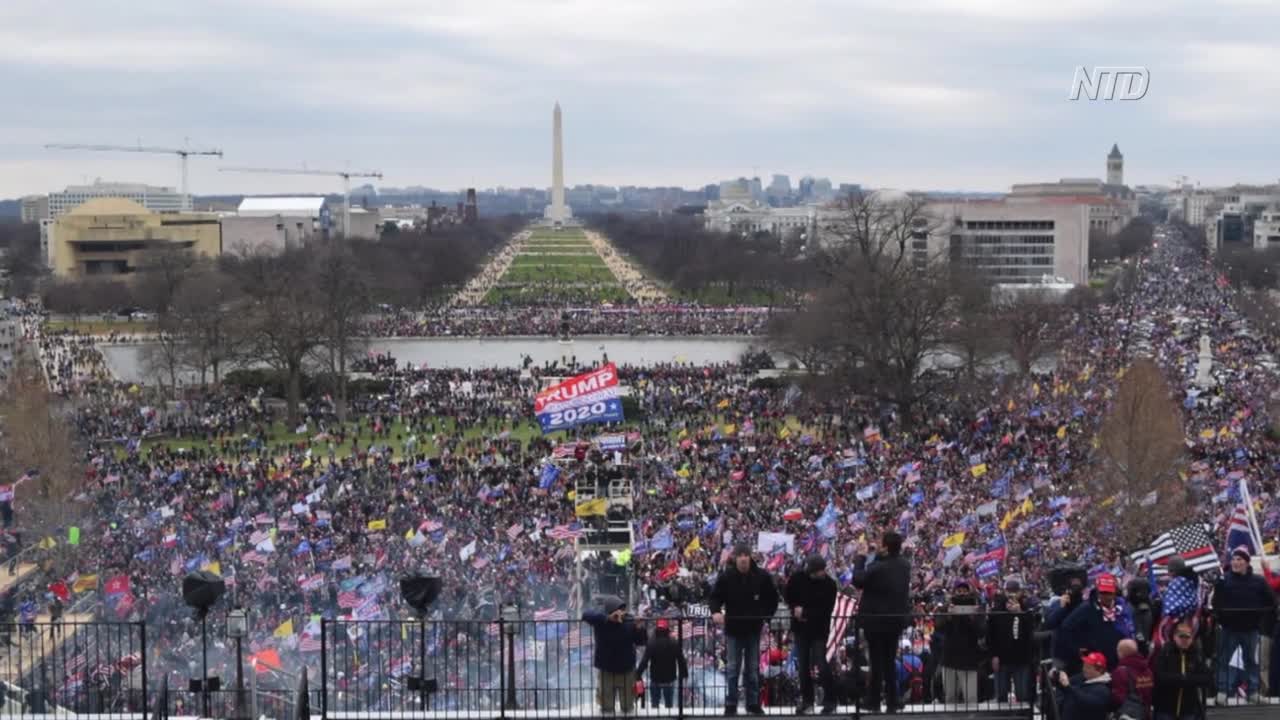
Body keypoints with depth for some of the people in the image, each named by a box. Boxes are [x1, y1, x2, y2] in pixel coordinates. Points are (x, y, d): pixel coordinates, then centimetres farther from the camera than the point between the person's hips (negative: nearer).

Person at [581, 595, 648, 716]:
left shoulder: (629, 622, -15)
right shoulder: (601, 621, -18)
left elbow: (640, 642, -7)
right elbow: (586, 614, -36)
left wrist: (640, 630, -29)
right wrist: (607, 618, -45)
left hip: (627, 671, 1)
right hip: (606, 671, -1)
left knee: (628, 708, 17)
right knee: (606, 709, 9)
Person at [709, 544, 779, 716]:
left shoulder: (762, 576, -4)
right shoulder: (726, 577, -8)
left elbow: (772, 598, 9)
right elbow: (714, 597, -1)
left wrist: (766, 616, 0)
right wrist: (715, 611, -20)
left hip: (753, 629, 1)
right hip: (733, 630, -1)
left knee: (753, 669, 8)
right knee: (732, 668, 0)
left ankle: (754, 704, 16)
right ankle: (731, 705, 6)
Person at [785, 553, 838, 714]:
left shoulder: (829, 584, -14)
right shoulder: (797, 578, -8)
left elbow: (826, 610, -15)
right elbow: (789, 598, 6)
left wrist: (804, 612, -18)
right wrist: (796, 609, -10)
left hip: (819, 629, -3)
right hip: (800, 628, 3)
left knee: (821, 664, -9)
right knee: (803, 665, 8)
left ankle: (830, 701, 2)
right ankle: (806, 700, 20)